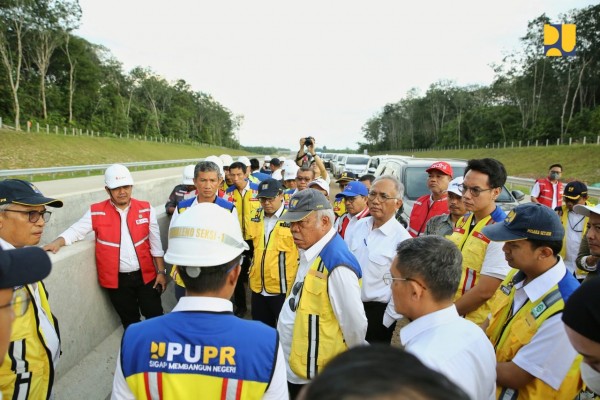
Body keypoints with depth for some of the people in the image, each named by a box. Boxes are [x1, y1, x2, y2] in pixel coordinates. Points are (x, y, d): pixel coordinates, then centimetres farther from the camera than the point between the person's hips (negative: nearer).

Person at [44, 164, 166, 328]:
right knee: (130, 321, 16)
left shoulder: (146, 209, -3)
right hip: (116, 279, 0)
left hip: (145, 275, 0)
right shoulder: (96, 212, -5)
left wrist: (161, 271, 0)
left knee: (155, 316, 9)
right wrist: (58, 242, -23)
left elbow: (155, 244, 0)